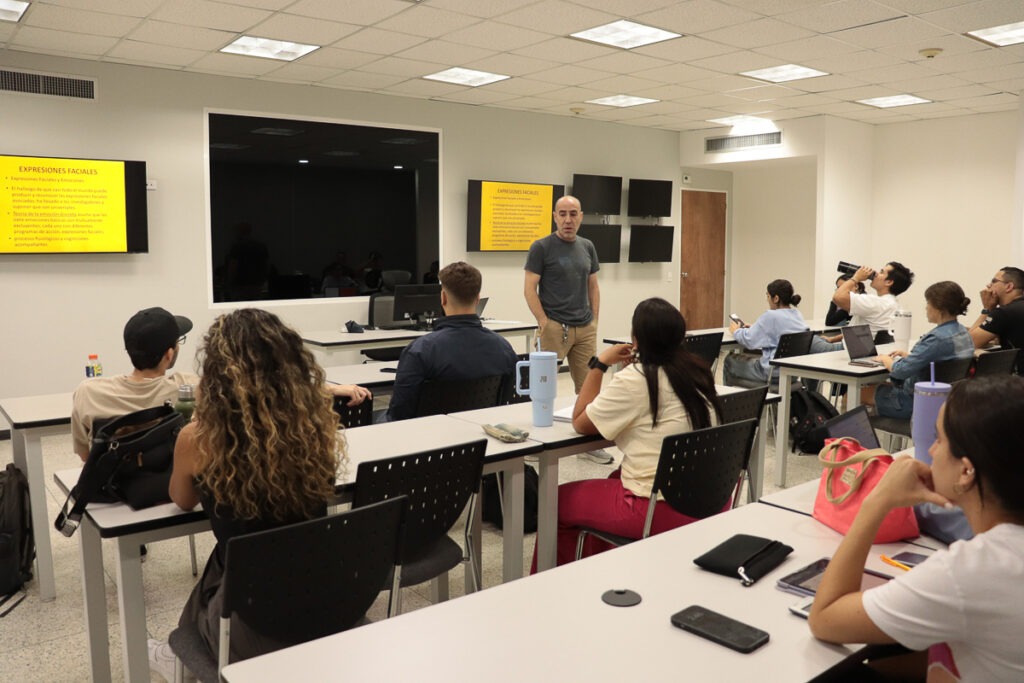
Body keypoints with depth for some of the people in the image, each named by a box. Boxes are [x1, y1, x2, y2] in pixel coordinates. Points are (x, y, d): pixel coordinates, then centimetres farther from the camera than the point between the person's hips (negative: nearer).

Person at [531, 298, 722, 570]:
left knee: (557, 500, 11)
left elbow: (580, 423, -5)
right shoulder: (697, 370, 5)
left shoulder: (635, 379, -16)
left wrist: (599, 364, -1)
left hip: (659, 509, -8)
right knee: (617, 476, 33)